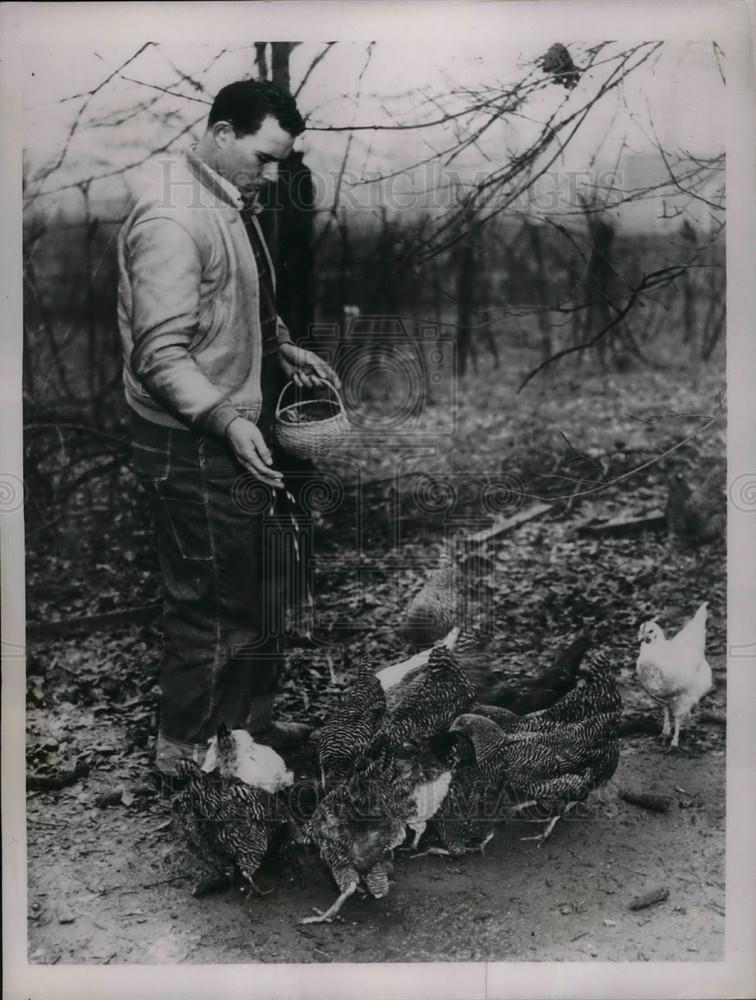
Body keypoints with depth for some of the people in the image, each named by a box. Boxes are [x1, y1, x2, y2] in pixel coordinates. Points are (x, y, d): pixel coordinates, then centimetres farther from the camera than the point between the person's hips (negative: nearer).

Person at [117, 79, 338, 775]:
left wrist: (283, 350, 10)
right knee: (212, 601, 2)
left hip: (239, 435, 10)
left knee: (261, 587, 19)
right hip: (194, 448, -10)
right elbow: (161, 355, -25)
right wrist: (226, 418, -34)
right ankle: (186, 747, 22)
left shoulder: (235, 203, 12)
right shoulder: (172, 220, -20)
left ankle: (250, 721, 36)